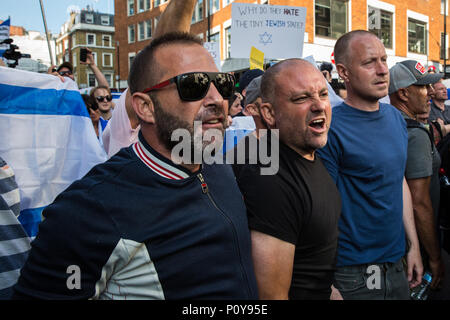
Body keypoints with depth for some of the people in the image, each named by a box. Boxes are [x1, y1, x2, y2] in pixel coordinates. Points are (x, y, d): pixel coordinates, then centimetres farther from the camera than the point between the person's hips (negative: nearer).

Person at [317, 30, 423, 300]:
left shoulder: (396, 117, 5)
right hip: (353, 274, -6)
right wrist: (329, 287, -17)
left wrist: (414, 245, 13)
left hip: (397, 265, 7)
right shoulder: (331, 128, -19)